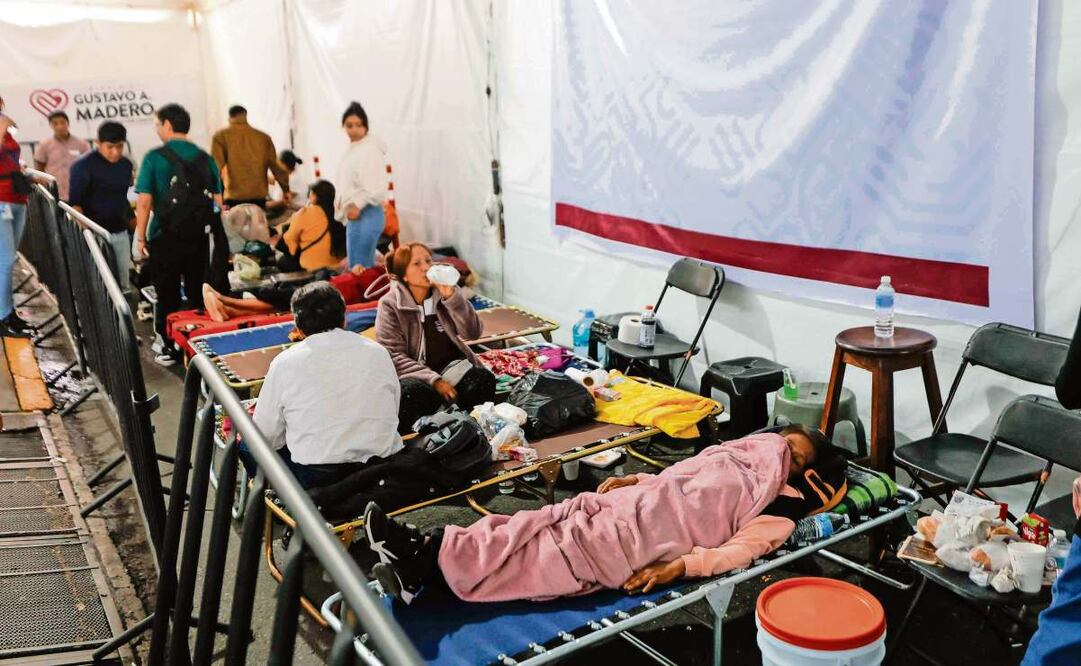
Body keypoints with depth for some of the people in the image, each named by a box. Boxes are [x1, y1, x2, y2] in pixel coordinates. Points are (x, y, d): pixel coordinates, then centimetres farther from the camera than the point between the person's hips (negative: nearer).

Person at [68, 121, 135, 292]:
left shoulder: (126, 165, 10)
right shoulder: (83, 165, -8)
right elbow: (75, 201, -10)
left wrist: (132, 222, 21)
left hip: (120, 232, 6)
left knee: (123, 283, 9)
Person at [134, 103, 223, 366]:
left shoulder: (154, 158, -7)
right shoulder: (206, 159, 4)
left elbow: (144, 202, -9)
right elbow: (218, 202, 6)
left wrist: (140, 238, -2)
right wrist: (215, 235, 14)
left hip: (166, 237, -3)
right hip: (200, 236, 3)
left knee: (167, 294, 8)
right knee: (198, 292, 12)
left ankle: (167, 347, 14)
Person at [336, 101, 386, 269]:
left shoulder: (371, 150, -15)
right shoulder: (353, 148, 15)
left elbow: (378, 187, -22)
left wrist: (358, 205, -21)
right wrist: (344, 206, 16)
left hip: (365, 216, -10)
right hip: (354, 216, 10)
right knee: (364, 267, 16)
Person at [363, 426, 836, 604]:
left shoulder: (783, 507, 5)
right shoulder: (749, 452, 28)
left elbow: (741, 549, -9)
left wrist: (679, 566, -22)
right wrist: (637, 478, 16)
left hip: (652, 536, -7)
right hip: (631, 503, 7)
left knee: (557, 556, -21)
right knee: (545, 522, -14)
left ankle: (427, 565, -30)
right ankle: (428, 549, -24)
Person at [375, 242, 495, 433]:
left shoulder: (444, 293, 3)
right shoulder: (390, 305, -5)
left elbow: (472, 333, -7)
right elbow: (393, 355, -11)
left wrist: (451, 296, -21)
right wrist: (434, 380, -21)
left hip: (451, 365, 3)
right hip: (416, 375, -3)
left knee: (484, 379, -27)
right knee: (411, 392, -37)